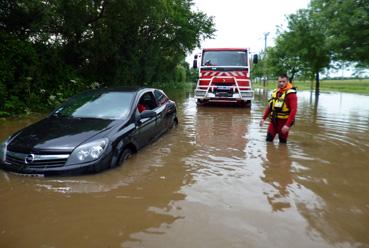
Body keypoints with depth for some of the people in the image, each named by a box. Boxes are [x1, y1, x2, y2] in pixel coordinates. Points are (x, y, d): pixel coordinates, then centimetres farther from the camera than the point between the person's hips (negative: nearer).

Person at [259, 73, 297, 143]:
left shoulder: (291, 93, -14)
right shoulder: (275, 92, 7)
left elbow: (293, 110, -21)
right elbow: (269, 106, 14)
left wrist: (287, 125, -27)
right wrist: (263, 118, 8)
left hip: (284, 121, -6)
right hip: (273, 121, 6)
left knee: (282, 142, 8)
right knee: (268, 140, 9)